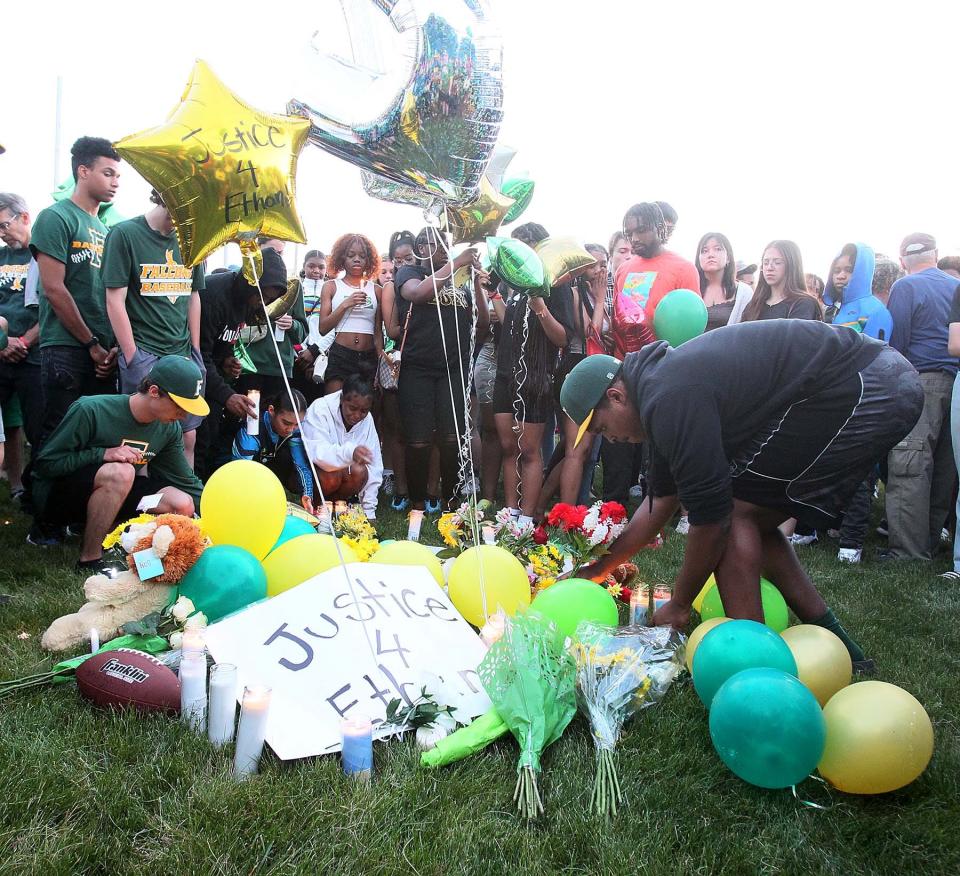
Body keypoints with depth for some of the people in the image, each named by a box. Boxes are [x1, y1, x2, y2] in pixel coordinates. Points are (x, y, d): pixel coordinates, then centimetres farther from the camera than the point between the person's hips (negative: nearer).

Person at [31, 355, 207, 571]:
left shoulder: (170, 430, -8)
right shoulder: (91, 410, -25)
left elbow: (187, 482, 0)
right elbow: (45, 463, -20)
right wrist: (103, 454, -31)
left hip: (109, 494, 6)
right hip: (55, 495, -6)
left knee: (182, 505, -15)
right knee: (120, 472, -36)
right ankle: (89, 561, -21)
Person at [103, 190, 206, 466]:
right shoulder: (124, 234, -6)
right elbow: (115, 301, -8)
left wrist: (195, 350, 11)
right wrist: (133, 358, -10)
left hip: (182, 353, 5)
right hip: (143, 353, -5)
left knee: (188, 436, 5)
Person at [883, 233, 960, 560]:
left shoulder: (905, 287, -3)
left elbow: (895, 343, -8)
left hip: (921, 382, -7)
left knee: (909, 465, -8)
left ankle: (909, 549, -9)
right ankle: (934, 538, 21)